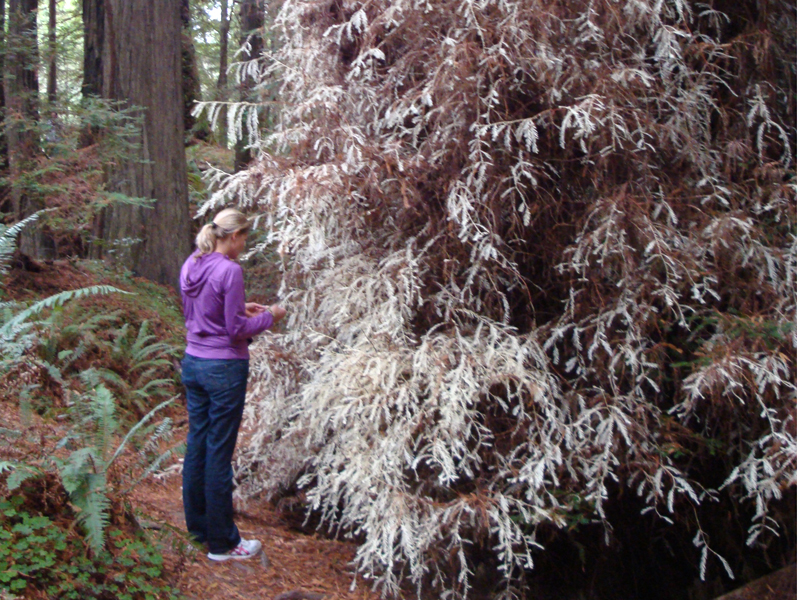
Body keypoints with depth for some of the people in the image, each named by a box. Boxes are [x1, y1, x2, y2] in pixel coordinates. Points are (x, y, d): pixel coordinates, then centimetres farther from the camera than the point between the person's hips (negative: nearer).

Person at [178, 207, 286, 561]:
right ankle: (221, 542, 11)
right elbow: (236, 330, -17)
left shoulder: (191, 266, 7)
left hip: (193, 363, 8)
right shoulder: (229, 270, -17)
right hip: (224, 369, -8)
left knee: (196, 444, 15)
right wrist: (269, 317, -2)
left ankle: (198, 526, 28)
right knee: (219, 452, 0)